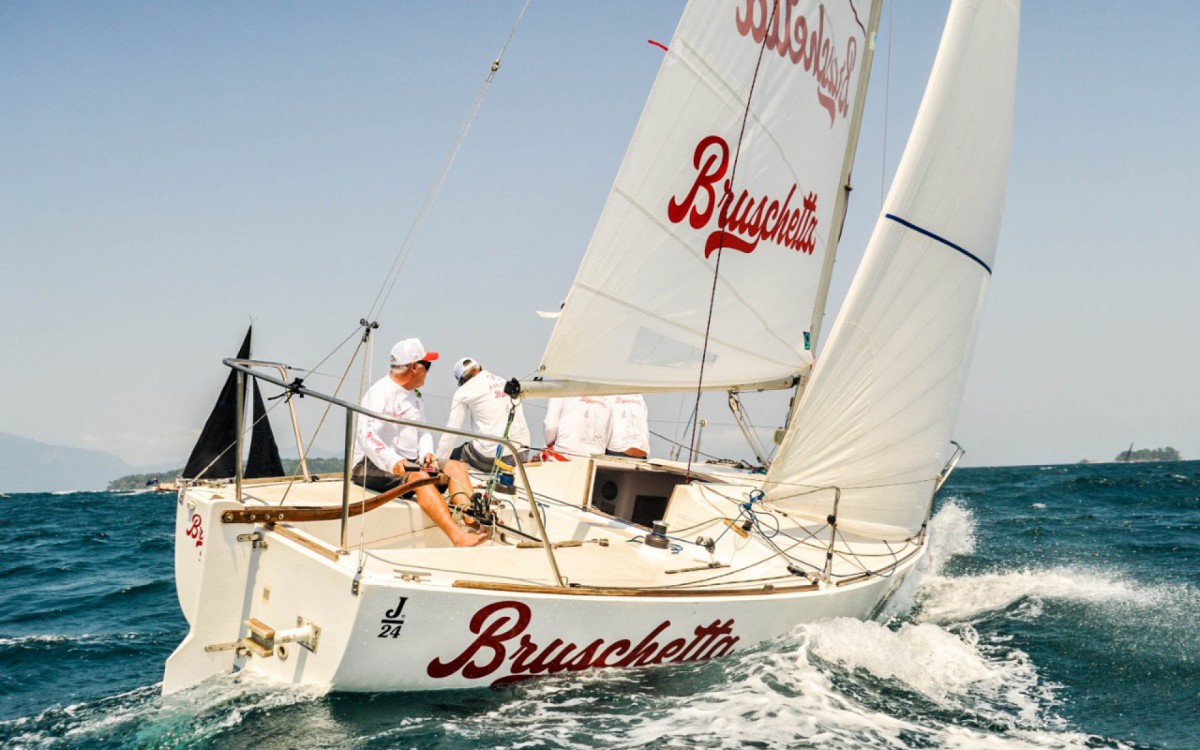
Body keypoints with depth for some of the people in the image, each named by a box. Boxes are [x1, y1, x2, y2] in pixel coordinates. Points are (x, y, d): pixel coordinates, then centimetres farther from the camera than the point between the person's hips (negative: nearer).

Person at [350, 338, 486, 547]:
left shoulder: (414, 395, 19)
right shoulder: (380, 392, -13)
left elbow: (422, 431, 19)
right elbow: (368, 437, -25)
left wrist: (426, 453, -4)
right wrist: (393, 462, -39)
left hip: (408, 463, 10)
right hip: (373, 466, -9)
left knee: (456, 467, -7)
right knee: (420, 477, -34)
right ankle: (458, 537, -49)